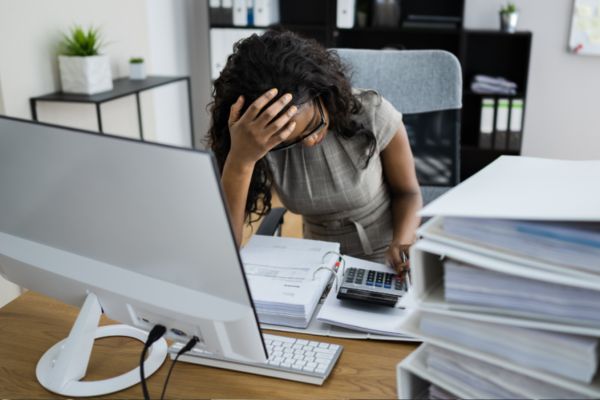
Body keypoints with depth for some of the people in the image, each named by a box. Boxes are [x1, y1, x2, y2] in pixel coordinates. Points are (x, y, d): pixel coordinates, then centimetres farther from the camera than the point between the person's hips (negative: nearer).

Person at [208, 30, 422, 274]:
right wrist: (240, 160, -36)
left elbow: (407, 192, -2)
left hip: (388, 265, 0)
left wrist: (401, 244, -22)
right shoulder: (262, 142, -17)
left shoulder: (372, 114, -19)